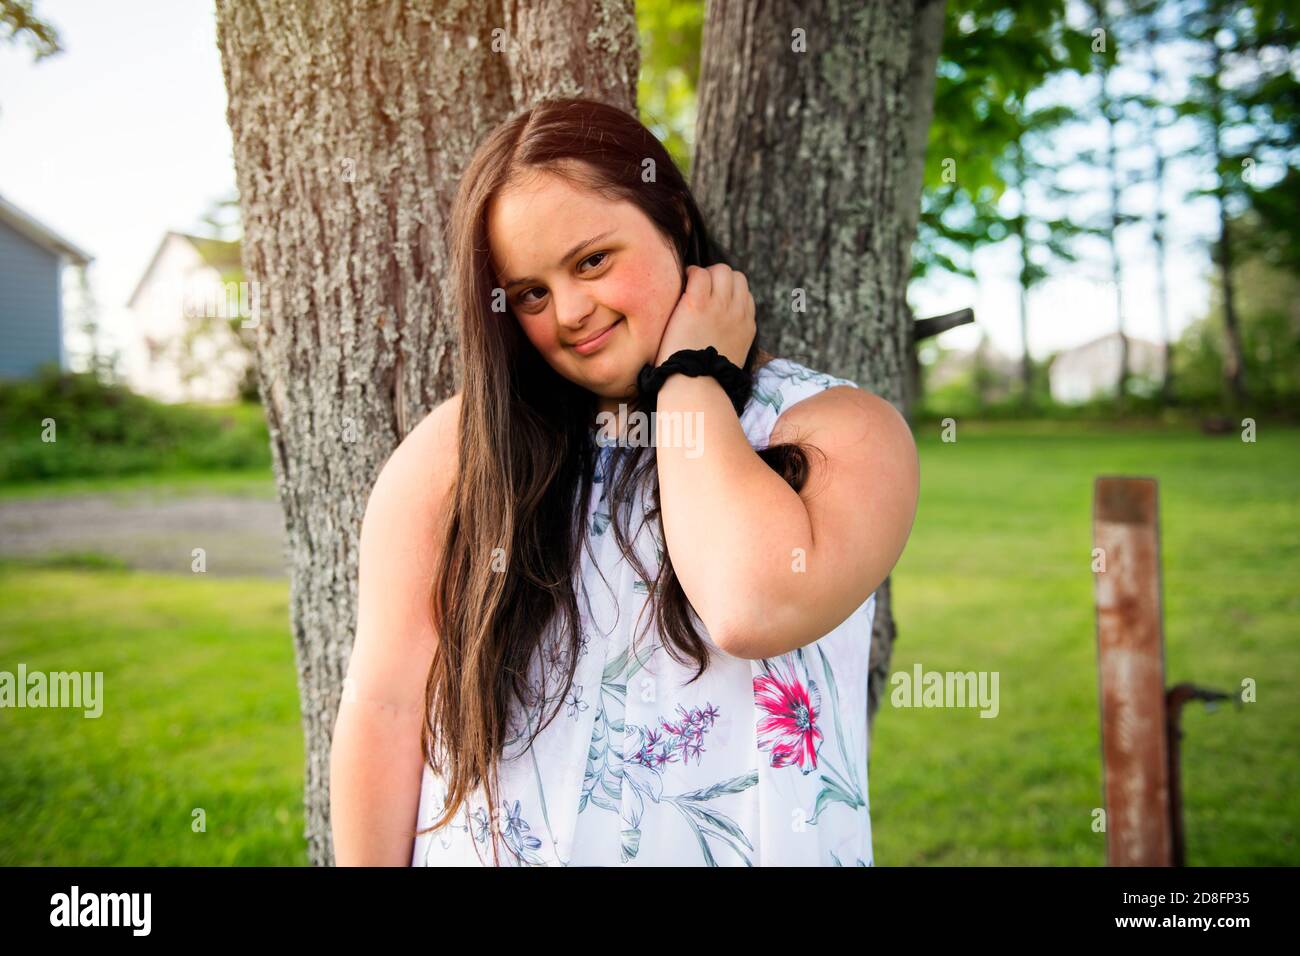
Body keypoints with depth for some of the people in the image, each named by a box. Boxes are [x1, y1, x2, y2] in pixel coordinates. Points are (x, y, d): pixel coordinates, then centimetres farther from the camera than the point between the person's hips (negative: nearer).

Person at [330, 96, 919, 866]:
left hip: (756, 846, -1)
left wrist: (688, 379, -18)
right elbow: (387, 710, -8)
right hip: (479, 845, 2)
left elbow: (757, 606, -29)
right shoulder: (461, 447, -7)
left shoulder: (843, 429, -11)